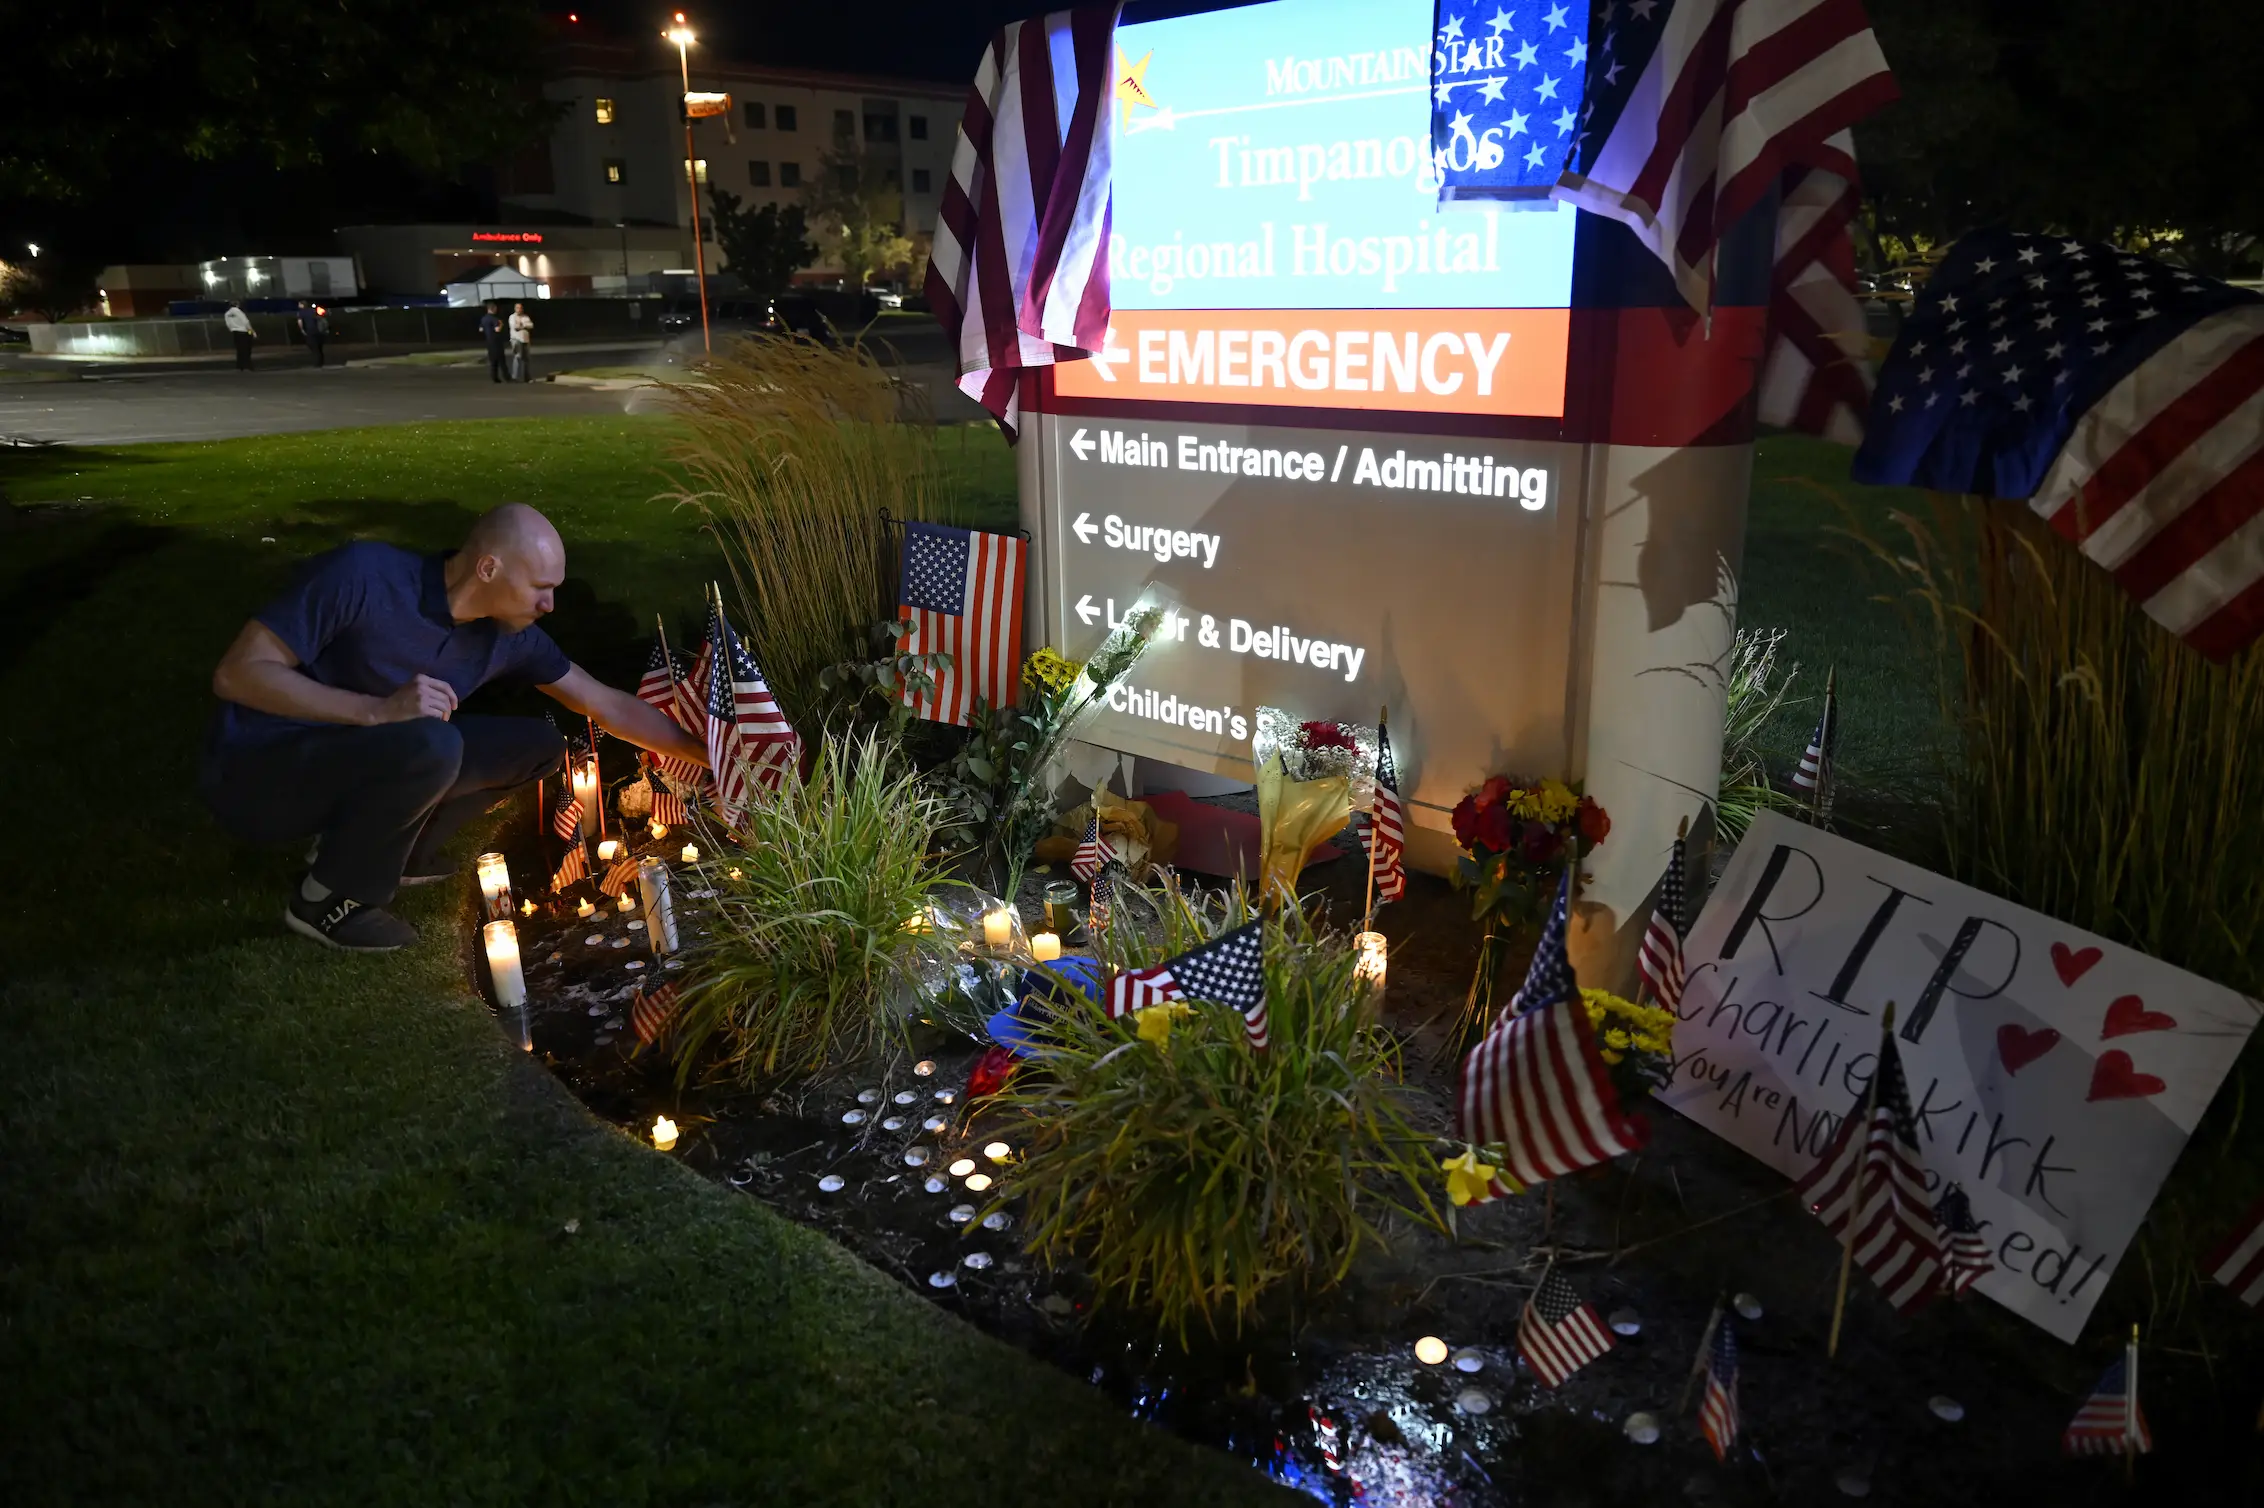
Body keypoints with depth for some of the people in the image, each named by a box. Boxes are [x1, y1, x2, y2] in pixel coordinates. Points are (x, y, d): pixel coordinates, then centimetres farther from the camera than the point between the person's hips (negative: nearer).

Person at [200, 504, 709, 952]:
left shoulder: (507, 635, -6)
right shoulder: (363, 576, -24)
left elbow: (609, 705, 5)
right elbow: (236, 674, -24)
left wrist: (706, 754, 5)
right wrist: (378, 711, -34)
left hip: (353, 763, 7)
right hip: (253, 771, -6)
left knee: (539, 745, -2)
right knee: (431, 745, -34)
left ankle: (374, 848, 7)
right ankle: (328, 901, -10)